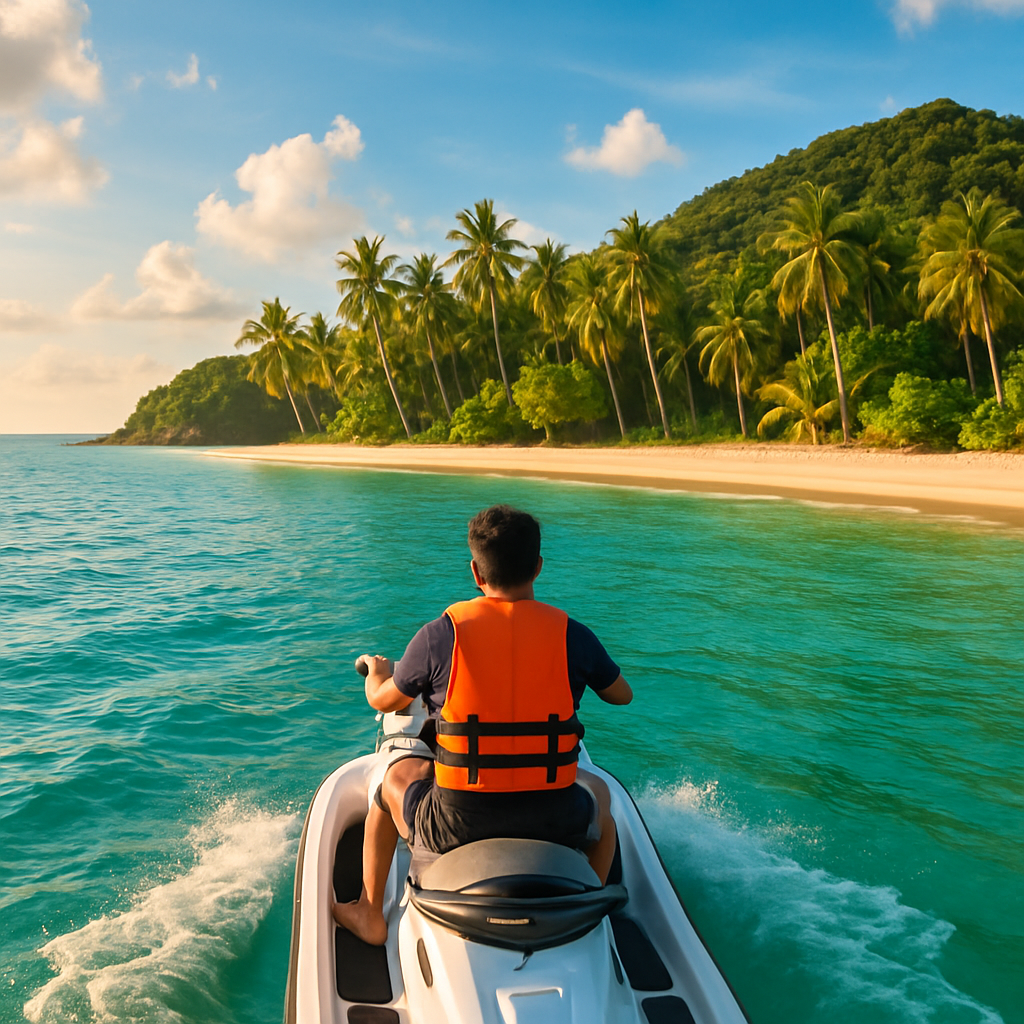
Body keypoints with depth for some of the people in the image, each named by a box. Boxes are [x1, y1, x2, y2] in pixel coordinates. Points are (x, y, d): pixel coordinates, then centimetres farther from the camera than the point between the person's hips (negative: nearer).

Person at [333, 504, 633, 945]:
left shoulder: (439, 635, -9)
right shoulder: (572, 636, -5)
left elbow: (383, 701, 8)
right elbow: (621, 695, 14)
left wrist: (377, 672, 32)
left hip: (456, 825, -1)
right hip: (554, 822, 1)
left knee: (395, 777, 31)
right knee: (599, 794, 35)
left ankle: (369, 916, 43)